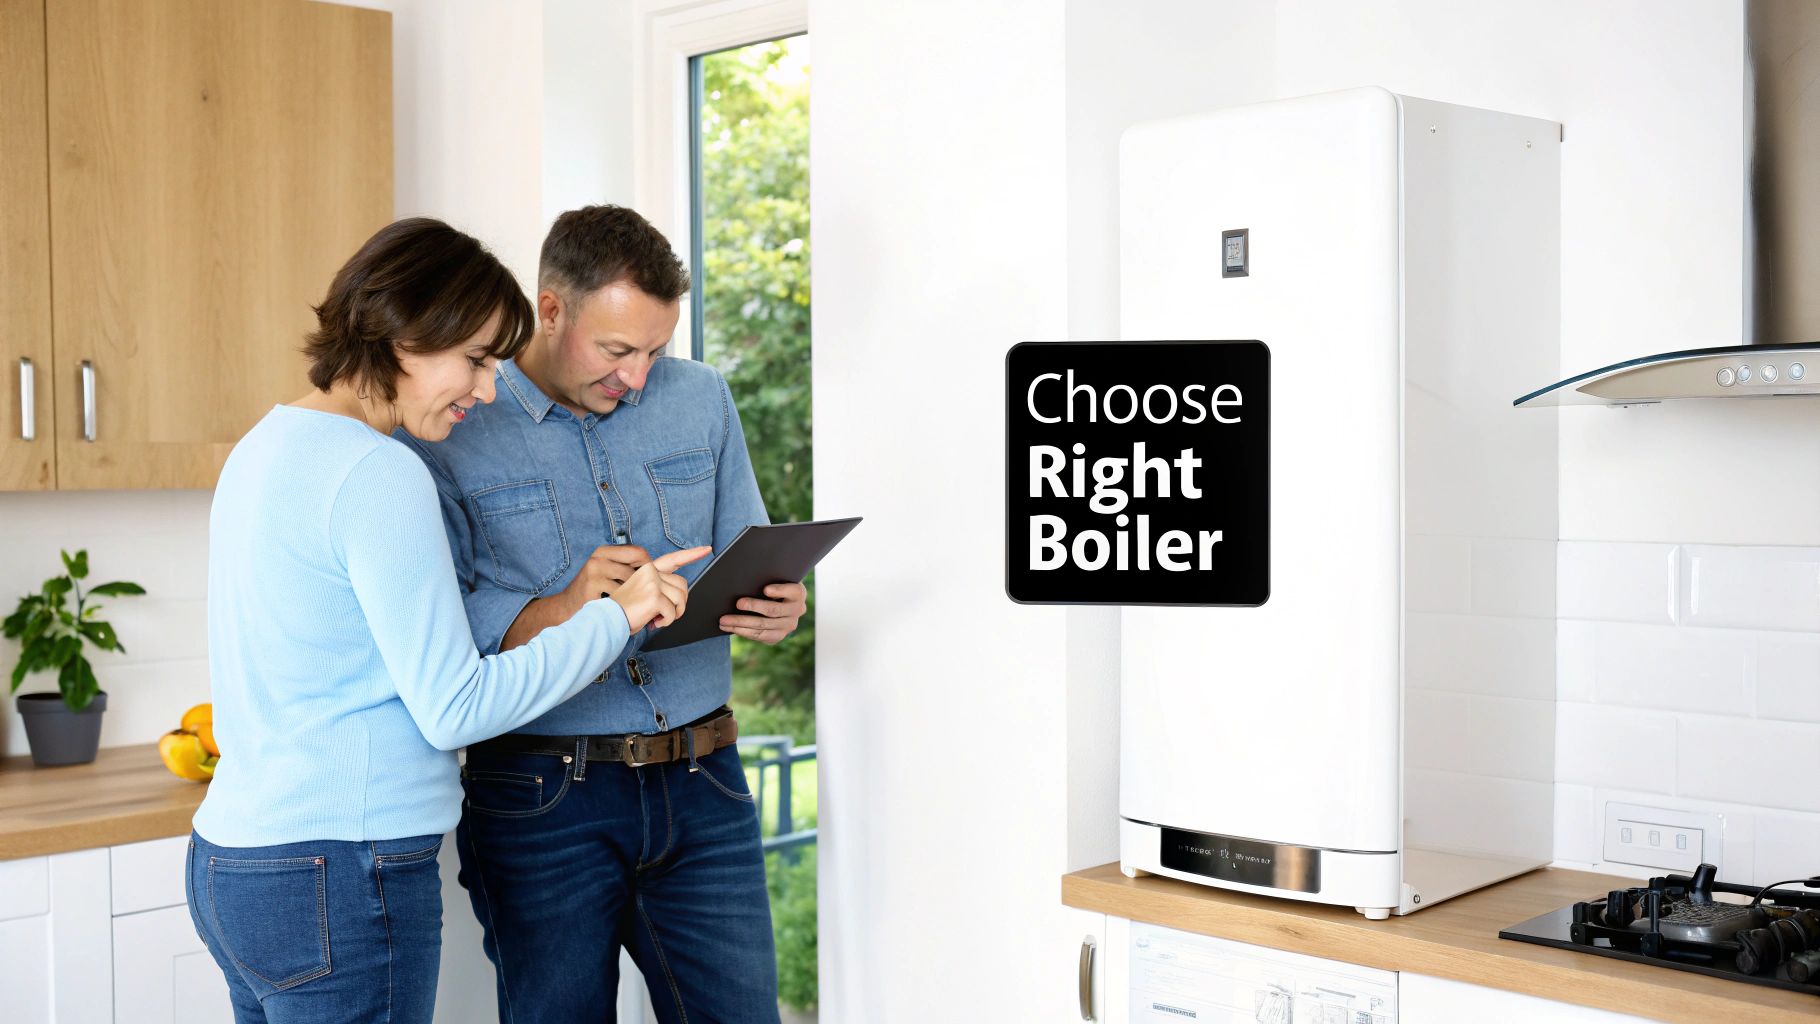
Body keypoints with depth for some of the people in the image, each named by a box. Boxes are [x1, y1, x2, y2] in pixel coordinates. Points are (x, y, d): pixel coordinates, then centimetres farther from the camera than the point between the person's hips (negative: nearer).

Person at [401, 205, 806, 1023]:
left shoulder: (701, 400, 9)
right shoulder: (450, 434, -5)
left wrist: (773, 609, -9)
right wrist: (561, 610, -25)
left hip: (701, 783, 3)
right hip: (543, 799, -3)